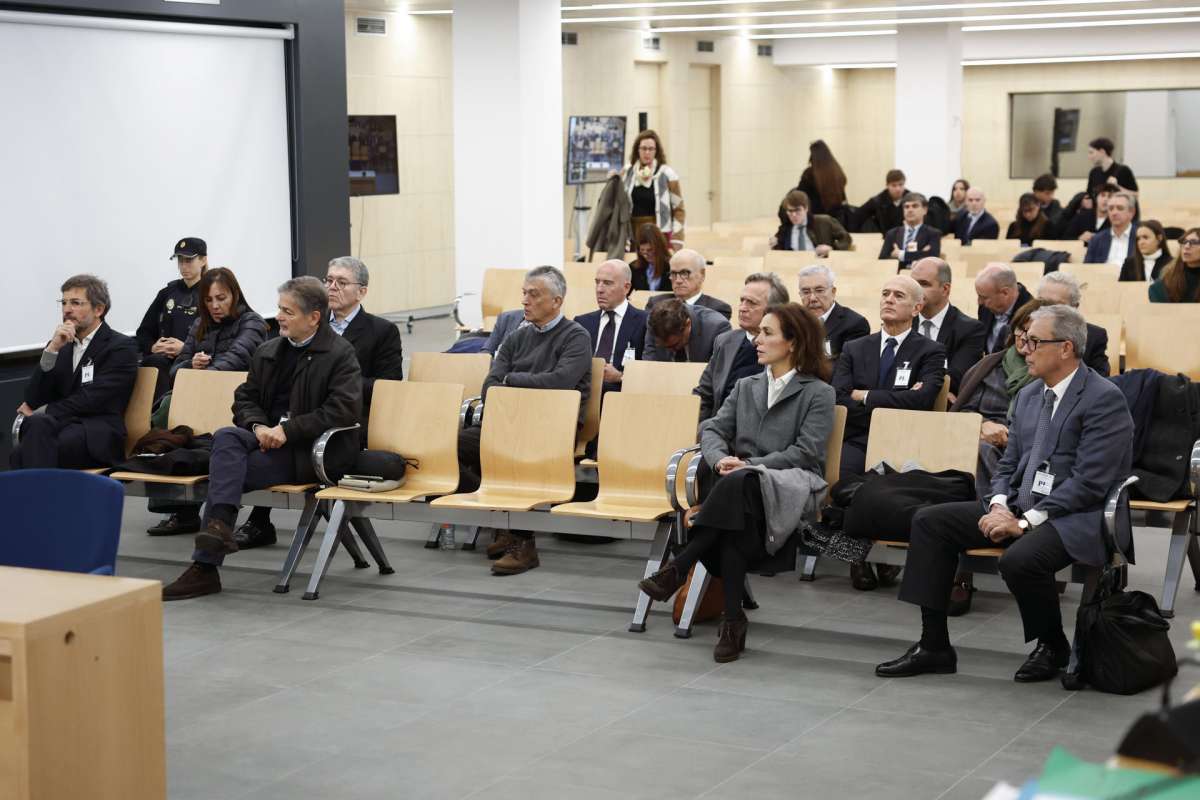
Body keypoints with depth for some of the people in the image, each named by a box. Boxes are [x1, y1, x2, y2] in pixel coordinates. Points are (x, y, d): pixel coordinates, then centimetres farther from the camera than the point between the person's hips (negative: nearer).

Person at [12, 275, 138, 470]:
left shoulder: (122, 346, 7)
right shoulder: (61, 345, 24)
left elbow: (92, 400, -6)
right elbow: (32, 400, 11)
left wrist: (40, 413, -2)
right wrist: (52, 350, 0)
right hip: (62, 428, 4)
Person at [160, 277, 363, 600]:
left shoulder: (340, 354, -4)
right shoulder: (269, 352, 18)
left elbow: (344, 409, -16)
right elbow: (245, 397, 18)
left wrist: (287, 431, -19)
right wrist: (259, 427, -6)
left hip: (310, 451, -6)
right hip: (269, 438, 6)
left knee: (226, 467, -24)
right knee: (226, 437, -28)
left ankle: (205, 568, -26)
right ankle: (219, 525, -40)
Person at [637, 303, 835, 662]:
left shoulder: (818, 393, 6)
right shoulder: (745, 387, 25)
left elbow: (806, 451, -5)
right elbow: (712, 429, 13)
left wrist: (750, 466, -15)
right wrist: (720, 459, -11)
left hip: (792, 484, -4)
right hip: (740, 486, 4)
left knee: (738, 485, -39)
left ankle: (678, 569, -40)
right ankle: (733, 621, -38)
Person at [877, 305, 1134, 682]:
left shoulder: (1104, 399, -12)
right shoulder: (1029, 395, 14)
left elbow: (1089, 483, -18)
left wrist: (1025, 522, -20)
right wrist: (999, 506, -5)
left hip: (1076, 516, -8)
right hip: (1018, 508, 8)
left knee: (1019, 560, -36)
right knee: (929, 521, -5)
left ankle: (1053, 647, -4)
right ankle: (934, 645, -4)